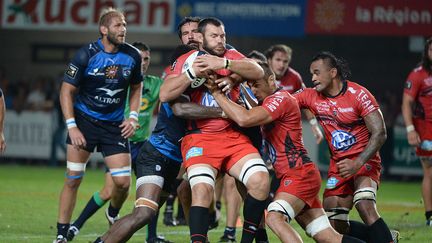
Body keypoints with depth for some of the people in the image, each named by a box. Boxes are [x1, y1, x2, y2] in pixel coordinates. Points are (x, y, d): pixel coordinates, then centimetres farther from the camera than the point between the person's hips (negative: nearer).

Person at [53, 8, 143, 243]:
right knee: (73, 179, -7)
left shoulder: (132, 56, -3)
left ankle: (113, 214, 28)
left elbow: (136, 87, 15)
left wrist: (133, 116, 1)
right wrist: (71, 126, -14)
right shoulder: (86, 55, -13)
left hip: (114, 125, 3)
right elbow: (66, 91, -7)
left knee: (123, 182, -5)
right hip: (84, 120, -3)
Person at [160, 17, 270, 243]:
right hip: (200, 137, -3)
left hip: (234, 136, 3)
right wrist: (193, 72, -18)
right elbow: (164, 95, -8)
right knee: (202, 188, -25)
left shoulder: (231, 56, 12)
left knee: (260, 179, -15)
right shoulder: (186, 60, 5)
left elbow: (258, 72, -8)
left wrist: (223, 63, -19)